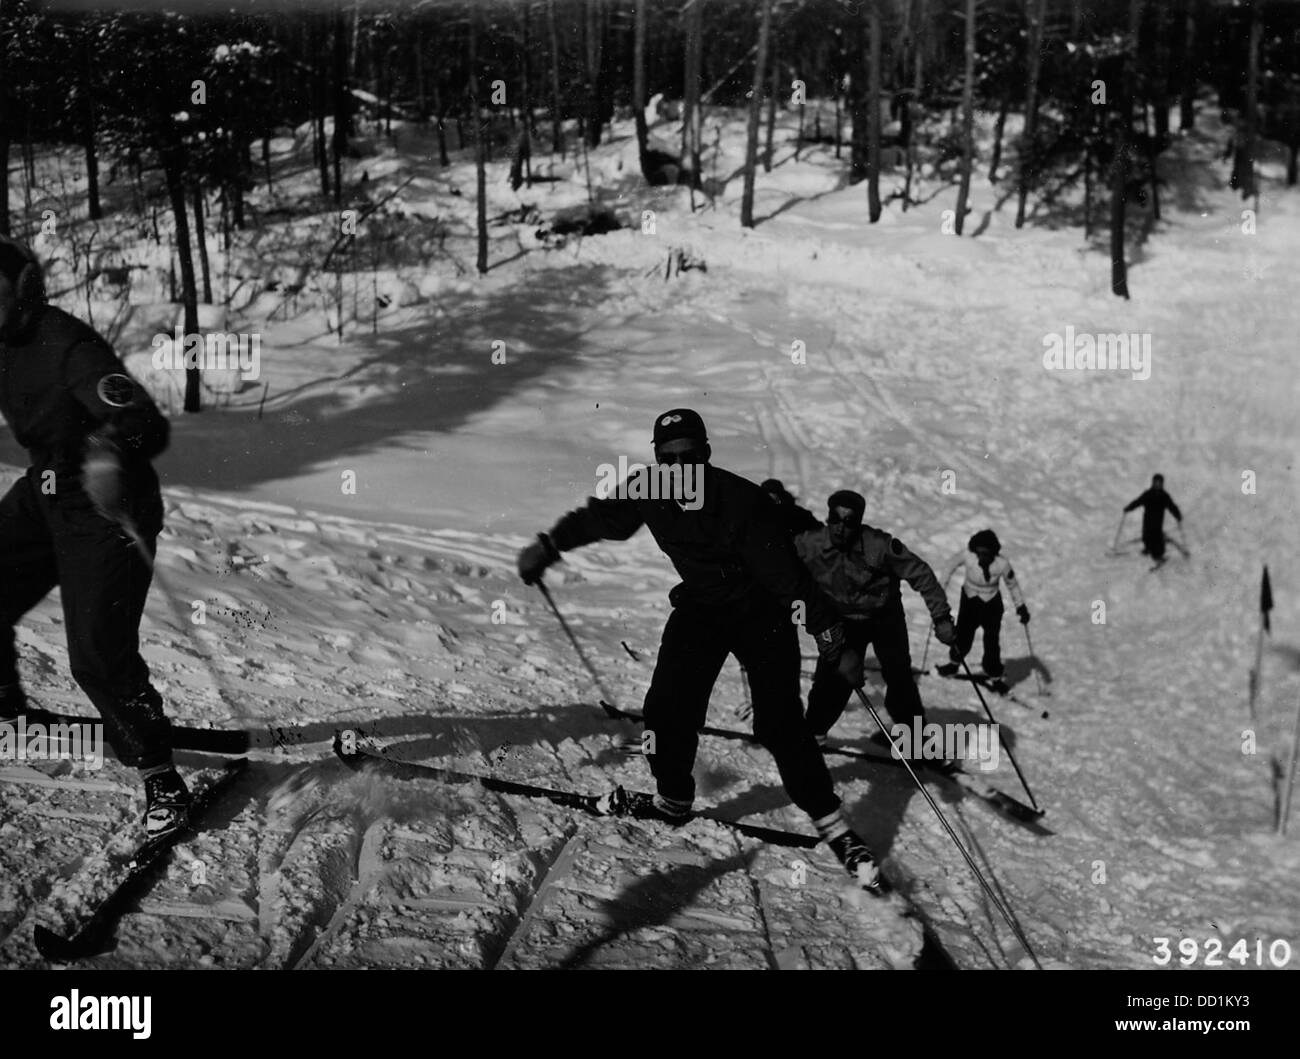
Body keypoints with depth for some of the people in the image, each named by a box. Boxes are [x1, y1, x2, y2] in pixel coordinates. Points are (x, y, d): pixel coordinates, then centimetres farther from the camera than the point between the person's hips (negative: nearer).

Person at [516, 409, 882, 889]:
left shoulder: (742, 500, -28)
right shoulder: (648, 492, -14)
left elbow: (783, 567, -25)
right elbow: (599, 517, 5)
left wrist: (823, 623, -25)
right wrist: (548, 545, 10)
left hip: (760, 614, -4)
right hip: (698, 610, 5)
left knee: (781, 726, -10)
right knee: (669, 708, -6)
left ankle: (833, 827, 0)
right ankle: (672, 801, 19)